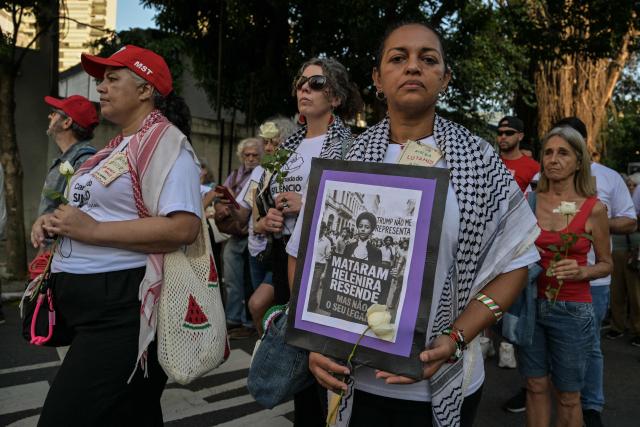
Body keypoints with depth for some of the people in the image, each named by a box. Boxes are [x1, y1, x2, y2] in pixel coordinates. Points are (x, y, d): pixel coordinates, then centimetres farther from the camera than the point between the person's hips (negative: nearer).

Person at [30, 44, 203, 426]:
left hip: (122, 308, -9)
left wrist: (92, 230, -22)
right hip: (84, 302, 9)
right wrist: (54, 219, 5)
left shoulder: (165, 141, -13)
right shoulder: (119, 144, 17)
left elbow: (183, 228, -26)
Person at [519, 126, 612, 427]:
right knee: (536, 386, 14)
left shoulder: (594, 208, -5)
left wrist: (581, 272, -14)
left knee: (568, 396, 11)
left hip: (572, 311, -1)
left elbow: (606, 264, 4)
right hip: (530, 304, 2)